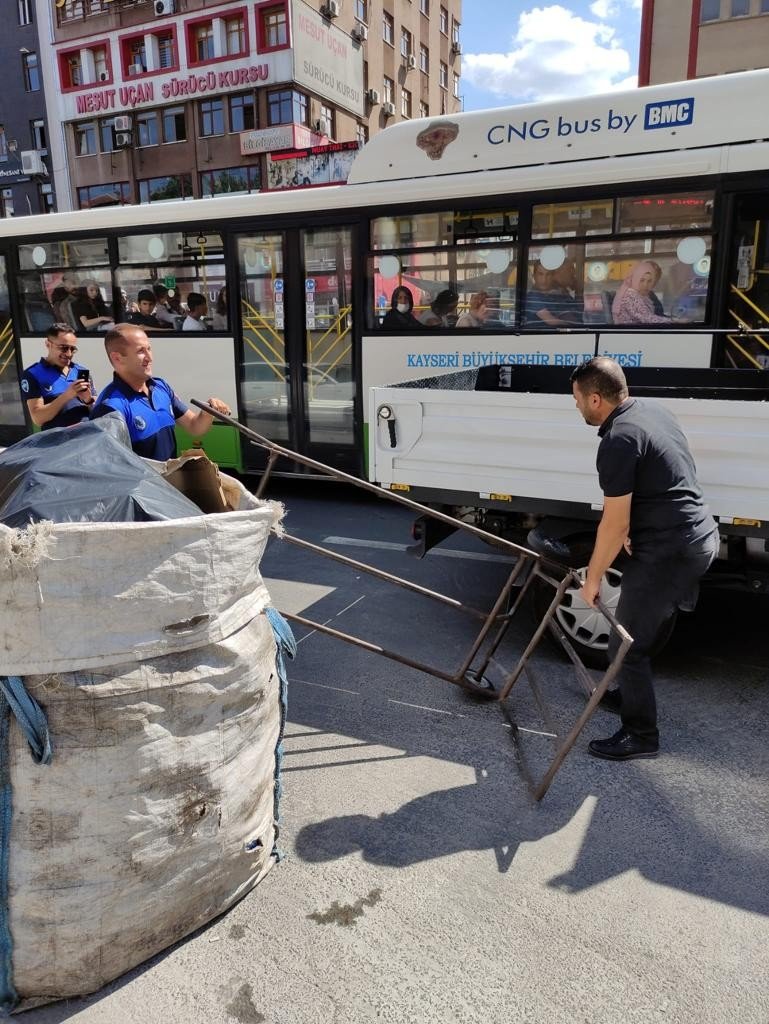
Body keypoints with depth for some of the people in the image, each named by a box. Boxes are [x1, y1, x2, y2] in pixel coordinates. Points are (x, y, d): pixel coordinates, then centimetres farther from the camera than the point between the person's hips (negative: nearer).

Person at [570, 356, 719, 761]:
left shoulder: (618, 441, -21)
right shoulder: (652, 409, 8)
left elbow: (614, 525, -18)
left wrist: (592, 579, -7)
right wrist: (631, 527, 20)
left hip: (669, 551, -10)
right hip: (699, 535, 10)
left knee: (627, 645, 1)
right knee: (641, 629, 24)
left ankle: (641, 734, 14)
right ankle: (631, 695, 41)